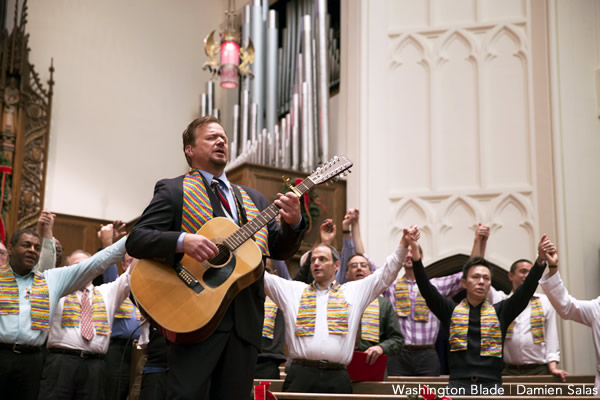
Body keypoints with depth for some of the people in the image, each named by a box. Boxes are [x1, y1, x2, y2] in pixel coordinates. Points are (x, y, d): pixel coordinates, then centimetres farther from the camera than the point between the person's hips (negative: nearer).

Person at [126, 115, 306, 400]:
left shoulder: (253, 199, 22)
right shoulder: (173, 190, 6)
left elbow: (279, 250, 17)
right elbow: (136, 240, -5)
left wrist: (293, 223, -5)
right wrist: (182, 240, -23)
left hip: (246, 320, 5)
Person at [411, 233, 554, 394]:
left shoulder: (500, 311, 12)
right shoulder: (451, 310, 10)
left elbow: (526, 290, 2)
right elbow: (427, 289, 0)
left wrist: (540, 260, -11)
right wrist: (416, 256, -13)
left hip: (492, 385, 1)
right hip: (459, 384, -1)